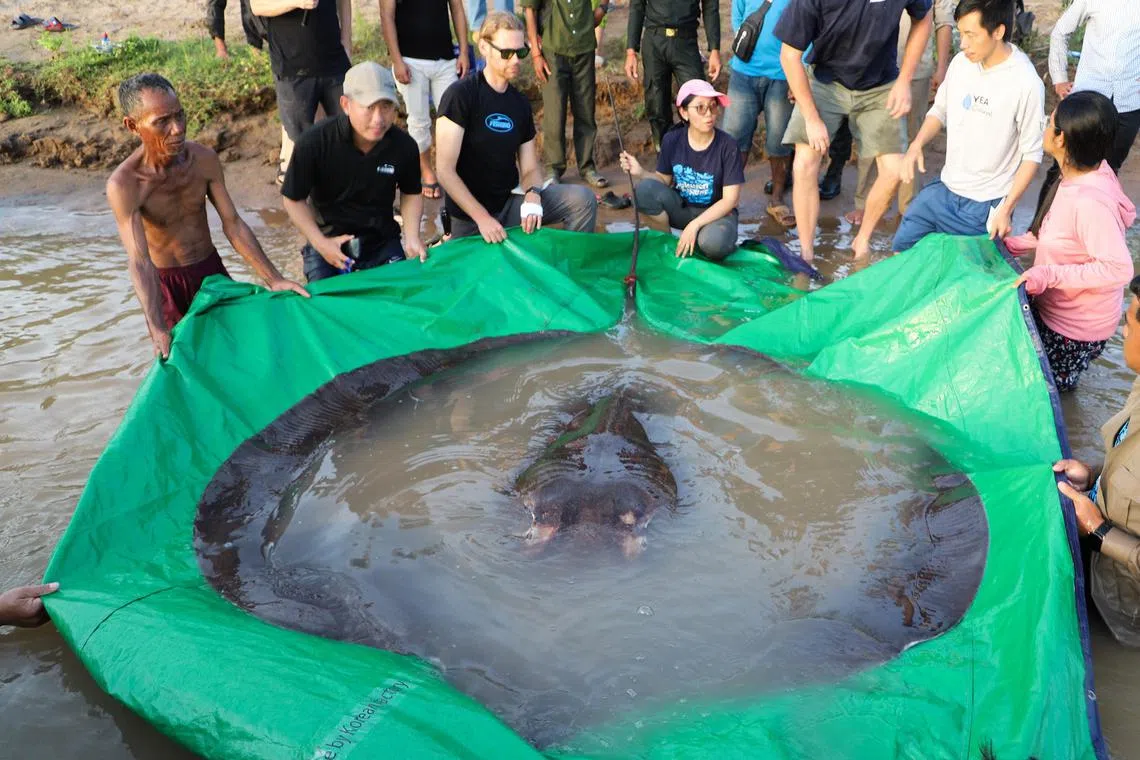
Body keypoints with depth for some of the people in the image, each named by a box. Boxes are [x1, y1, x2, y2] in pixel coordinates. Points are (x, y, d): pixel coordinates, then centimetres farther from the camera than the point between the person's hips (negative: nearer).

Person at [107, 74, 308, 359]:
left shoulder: (204, 158, -12)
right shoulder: (123, 184, -24)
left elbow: (233, 223, -8)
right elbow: (139, 261, -32)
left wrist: (273, 279, -15)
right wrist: (157, 330, -44)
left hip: (212, 270, 4)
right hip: (166, 283, -4)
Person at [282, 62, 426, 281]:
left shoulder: (404, 145, -14)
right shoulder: (315, 142, -20)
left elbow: (411, 193, 6)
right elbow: (294, 199, -8)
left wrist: (412, 237, -10)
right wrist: (320, 243, -18)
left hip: (383, 242, 2)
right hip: (329, 242, -2)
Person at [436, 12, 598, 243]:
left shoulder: (521, 103, 6)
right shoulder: (460, 95, -13)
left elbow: (530, 168, 7)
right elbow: (445, 170, -18)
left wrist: (533, 195, -17)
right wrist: (482, 217, -24)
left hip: (509, 205, 5)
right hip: (470, 217, -4)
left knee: (582, 199, -13)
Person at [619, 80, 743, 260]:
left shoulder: (728, 146, -16)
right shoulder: (672, 140, -7)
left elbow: (730, 200, -15)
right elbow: (664, 180, 3)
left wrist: (694, 225, -24)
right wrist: (641, 172, -17)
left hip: (716, 212, -3)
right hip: (681, 208, 3)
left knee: (713, 242, -38)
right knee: (646, 188, -24)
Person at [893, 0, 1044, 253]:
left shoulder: (1026, 84, -19)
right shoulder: (961, 62, -3)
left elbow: (1031, 155, -12)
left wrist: (1006, 209, -14)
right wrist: (917, 145, -6)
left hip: (984, 206, -6)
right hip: (943, 190, 6)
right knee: (902, 248, 12)